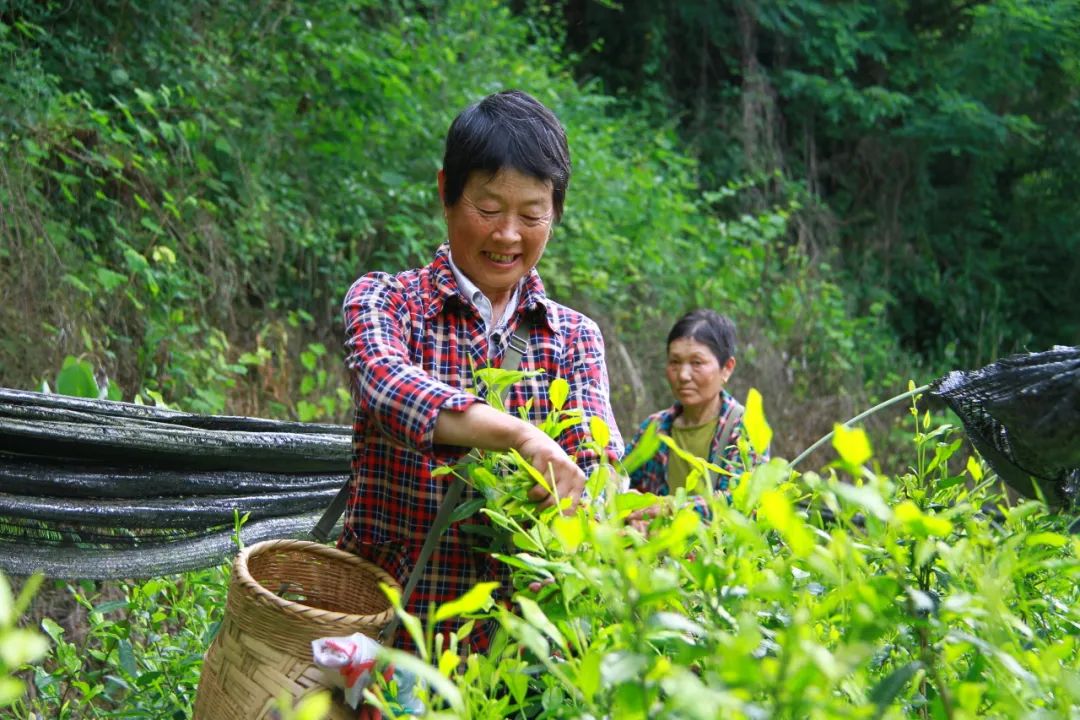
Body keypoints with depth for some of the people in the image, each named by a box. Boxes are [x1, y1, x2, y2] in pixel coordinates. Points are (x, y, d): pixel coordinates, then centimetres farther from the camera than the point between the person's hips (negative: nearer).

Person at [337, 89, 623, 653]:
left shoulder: (574, 336, 12)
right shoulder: (383, 302, 3)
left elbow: (600, 459, -3)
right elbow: (386, 385, -19)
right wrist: (524, 437, -34)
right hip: (392, 621, -2)